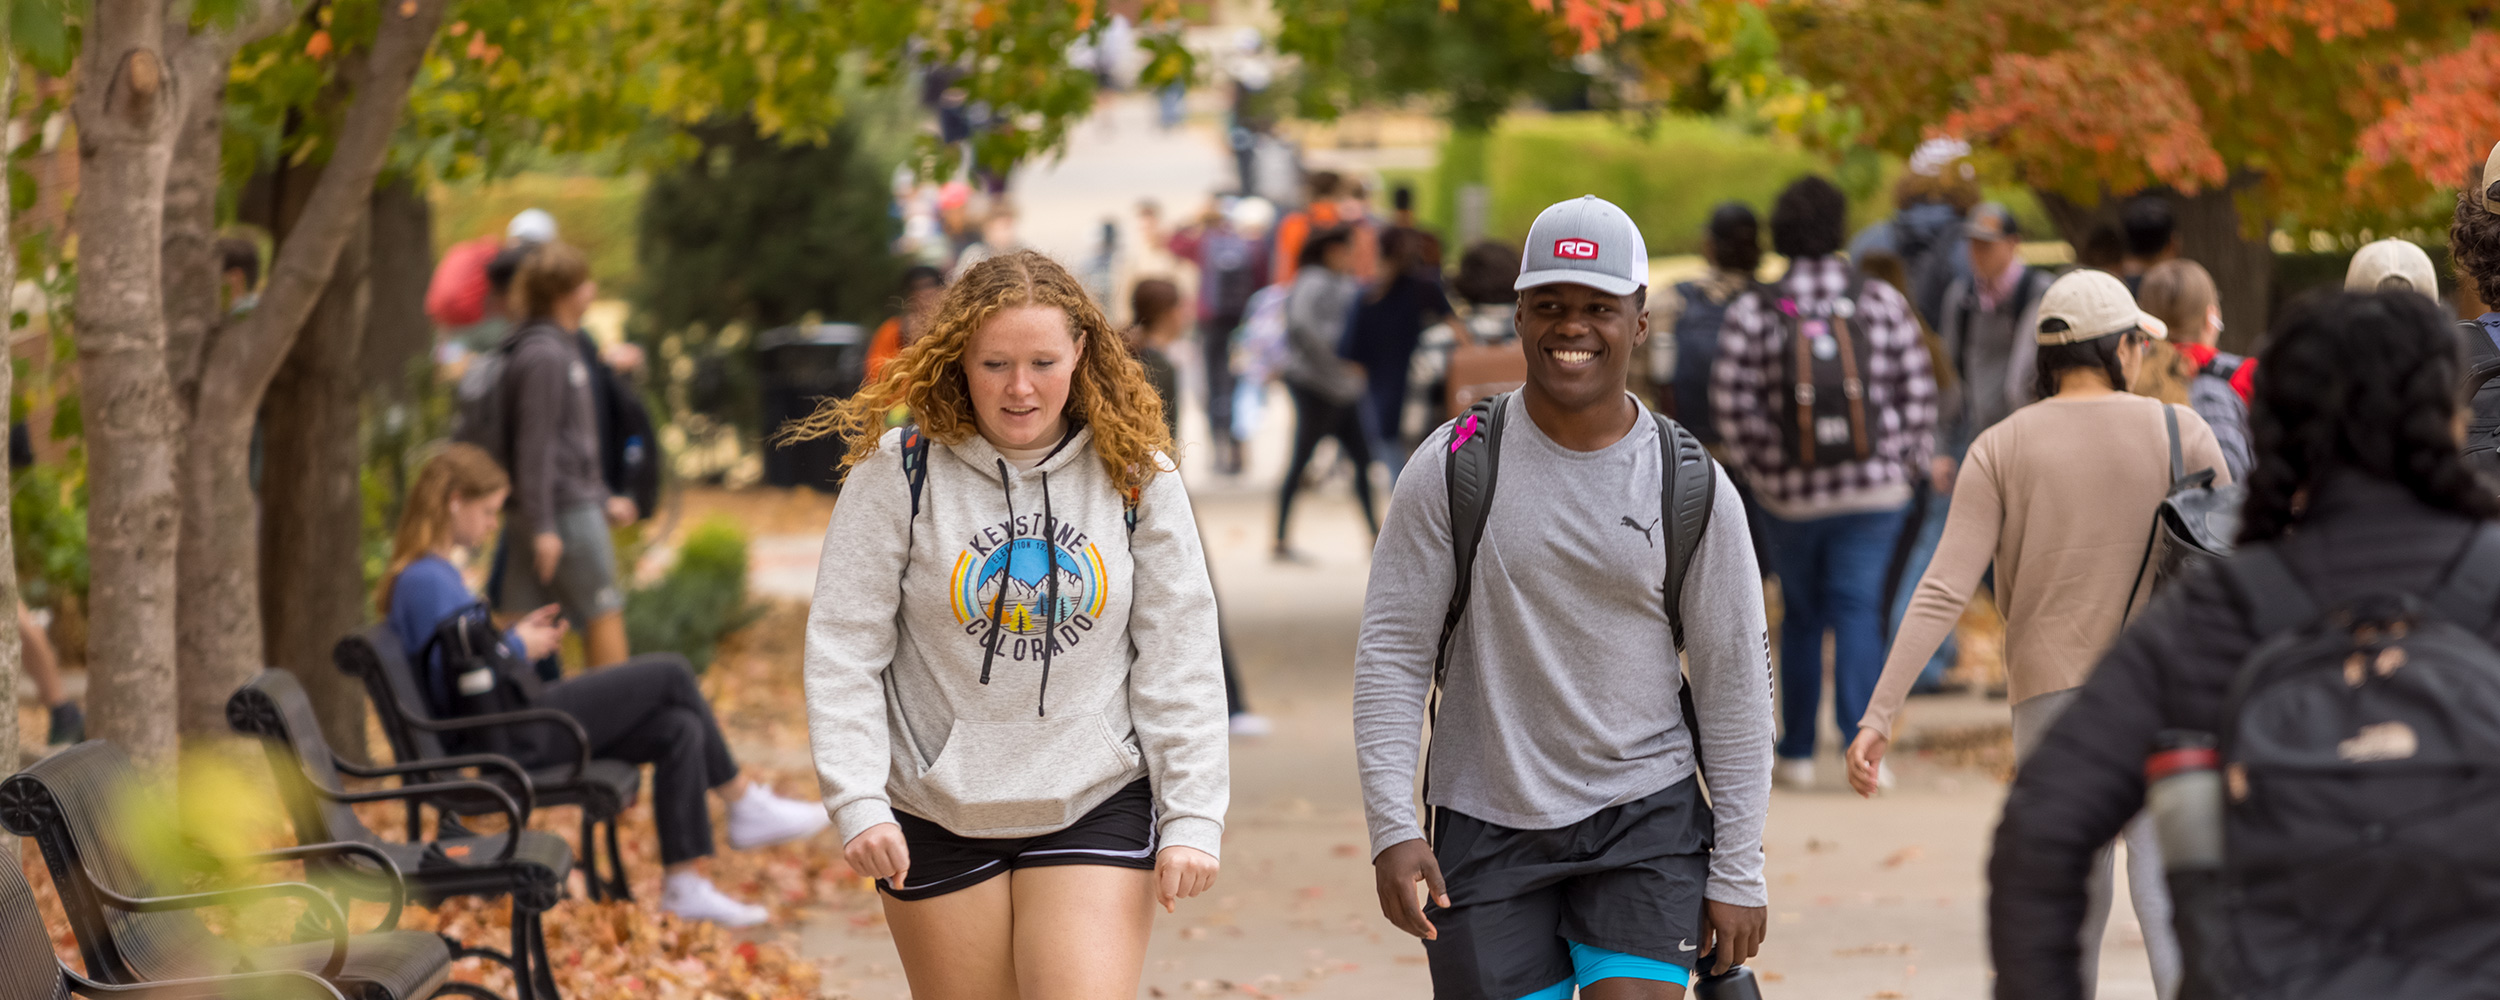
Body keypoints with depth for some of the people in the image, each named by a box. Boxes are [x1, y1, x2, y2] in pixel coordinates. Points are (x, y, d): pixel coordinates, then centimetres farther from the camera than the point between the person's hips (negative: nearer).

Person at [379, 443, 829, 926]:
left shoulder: (435, 574, 15)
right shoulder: (427, 581, -18)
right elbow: (459, 683, -24)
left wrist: (515, 635, 11)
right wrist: (518, 647, -9)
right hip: (515, 737, -11)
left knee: (680, 731, 1)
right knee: (670, 673, -5)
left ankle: (686, 883, 3)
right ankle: (746, 806, 13)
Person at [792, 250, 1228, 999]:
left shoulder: (1135, 474, -3)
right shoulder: (900, 470, -8)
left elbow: (1180, 656, 0)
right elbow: (844, 649, -6)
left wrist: (1192, 817, -5)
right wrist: (857, 803, -15)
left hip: (1098, 805, 0)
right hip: (937, 816, 0)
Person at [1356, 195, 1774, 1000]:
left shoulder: (1692, 488, 0)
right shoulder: (1454, 469, -2)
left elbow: (1735, 688, 3)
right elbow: (1391, 654, -2)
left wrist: (1738, 874, 0)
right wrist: (1392, 826, -13)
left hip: (1646, 820, 0)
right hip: (1486, 833, 0)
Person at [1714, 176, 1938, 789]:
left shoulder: (1752, 316, -5)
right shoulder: (1882, 304, -2)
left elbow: (1733, 403, -7)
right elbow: (1916, 392, 0)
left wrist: (1759, 469, 4)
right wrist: (1910, 461, 10)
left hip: (1790, 493, 1)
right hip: (1874, 487, 0)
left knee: (1801, 615, 13)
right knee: (1858, 608, -1)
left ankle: (1797, 754, 16)